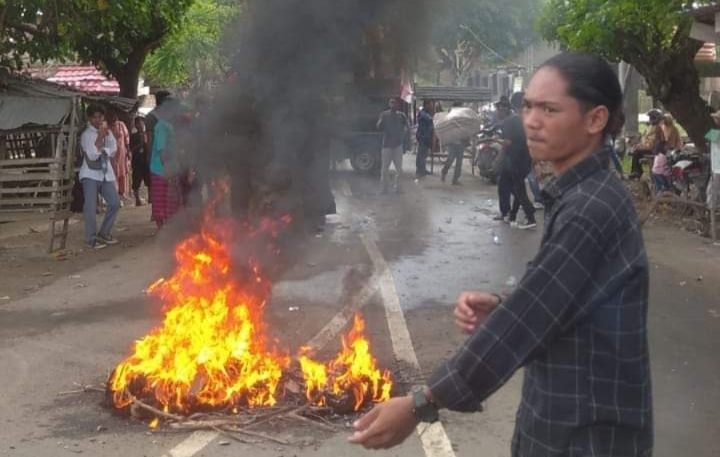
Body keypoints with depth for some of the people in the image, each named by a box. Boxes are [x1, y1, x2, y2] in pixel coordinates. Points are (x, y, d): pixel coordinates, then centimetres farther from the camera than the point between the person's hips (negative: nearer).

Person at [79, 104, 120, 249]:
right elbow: (92, 155, -20)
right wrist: (100, 137, -21)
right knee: (91, 206, -13)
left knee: (115, 202, 5)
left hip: (106, 174, 6)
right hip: (90, 174, -6)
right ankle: (91, 239, -7)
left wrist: (101, 151, -16)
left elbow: (113, 150, 0)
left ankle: (104, 233, 19)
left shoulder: (107, 132, 10)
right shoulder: (86, 135, -8)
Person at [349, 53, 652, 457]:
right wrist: (497, 309, -7)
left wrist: (422, 404, -21)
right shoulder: (578, 196, 7)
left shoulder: (593, 209, -23)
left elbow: (529, 318, -25)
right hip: (563, 418, 8)